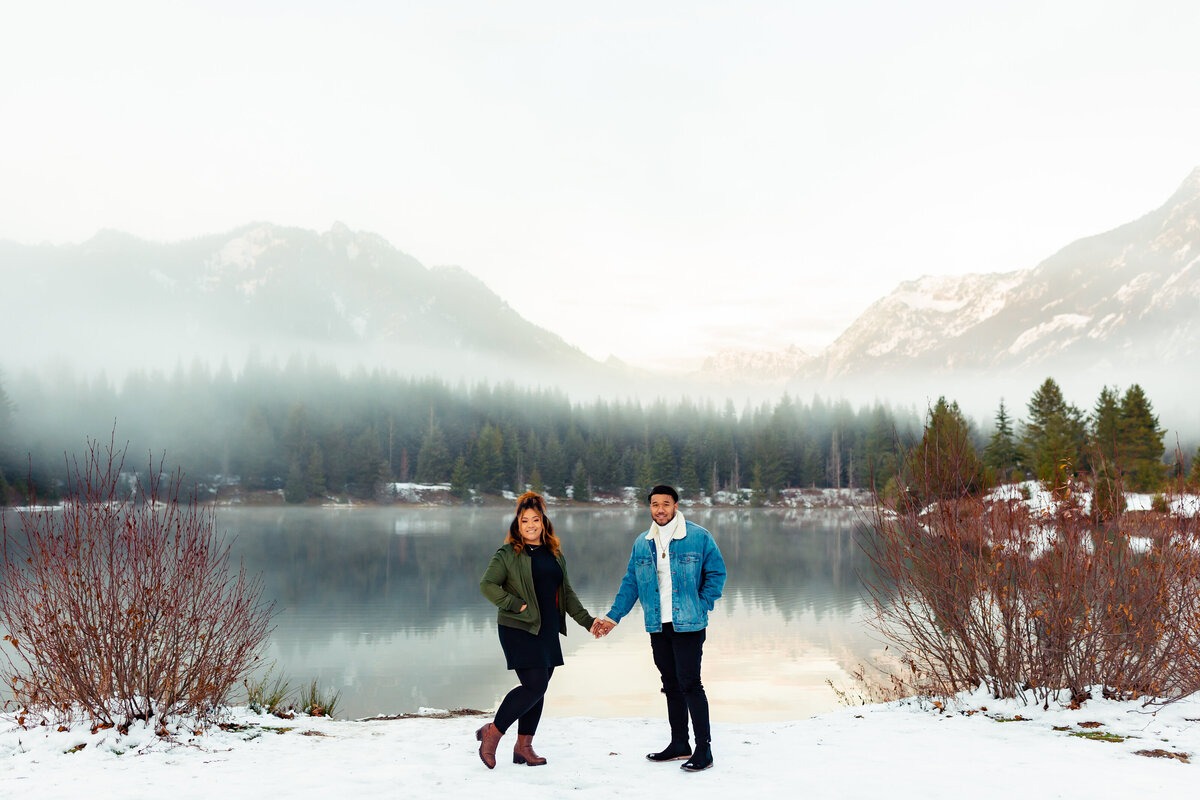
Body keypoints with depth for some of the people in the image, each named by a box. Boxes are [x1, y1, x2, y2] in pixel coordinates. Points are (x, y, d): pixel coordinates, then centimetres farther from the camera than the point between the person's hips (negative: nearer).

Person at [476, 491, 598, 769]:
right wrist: (516, 605, -15)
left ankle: (523, 746, 20)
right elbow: (487, 585, -10)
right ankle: (491, 733, 2)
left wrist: (588, 620, 15)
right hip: (519, 630, -6)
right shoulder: (508, 553, -4)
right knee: (534, 686, -14)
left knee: (538, 689, 8)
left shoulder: (555, 553, 14)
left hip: (547, 631, 6)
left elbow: (566, 592, 20)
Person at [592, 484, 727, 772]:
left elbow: (717, 572, 1)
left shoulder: (698, 537, -5)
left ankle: (704, 748, 0)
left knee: (689, 683, -8)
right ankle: (679, 745, 24)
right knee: (671, 685, 13)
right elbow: (630, 583, 15)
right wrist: (613, 616, 8)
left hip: (688, 625, -5)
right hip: (658, 626, 5)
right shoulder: (642, 543, 9)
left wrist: (702, 605, -8)